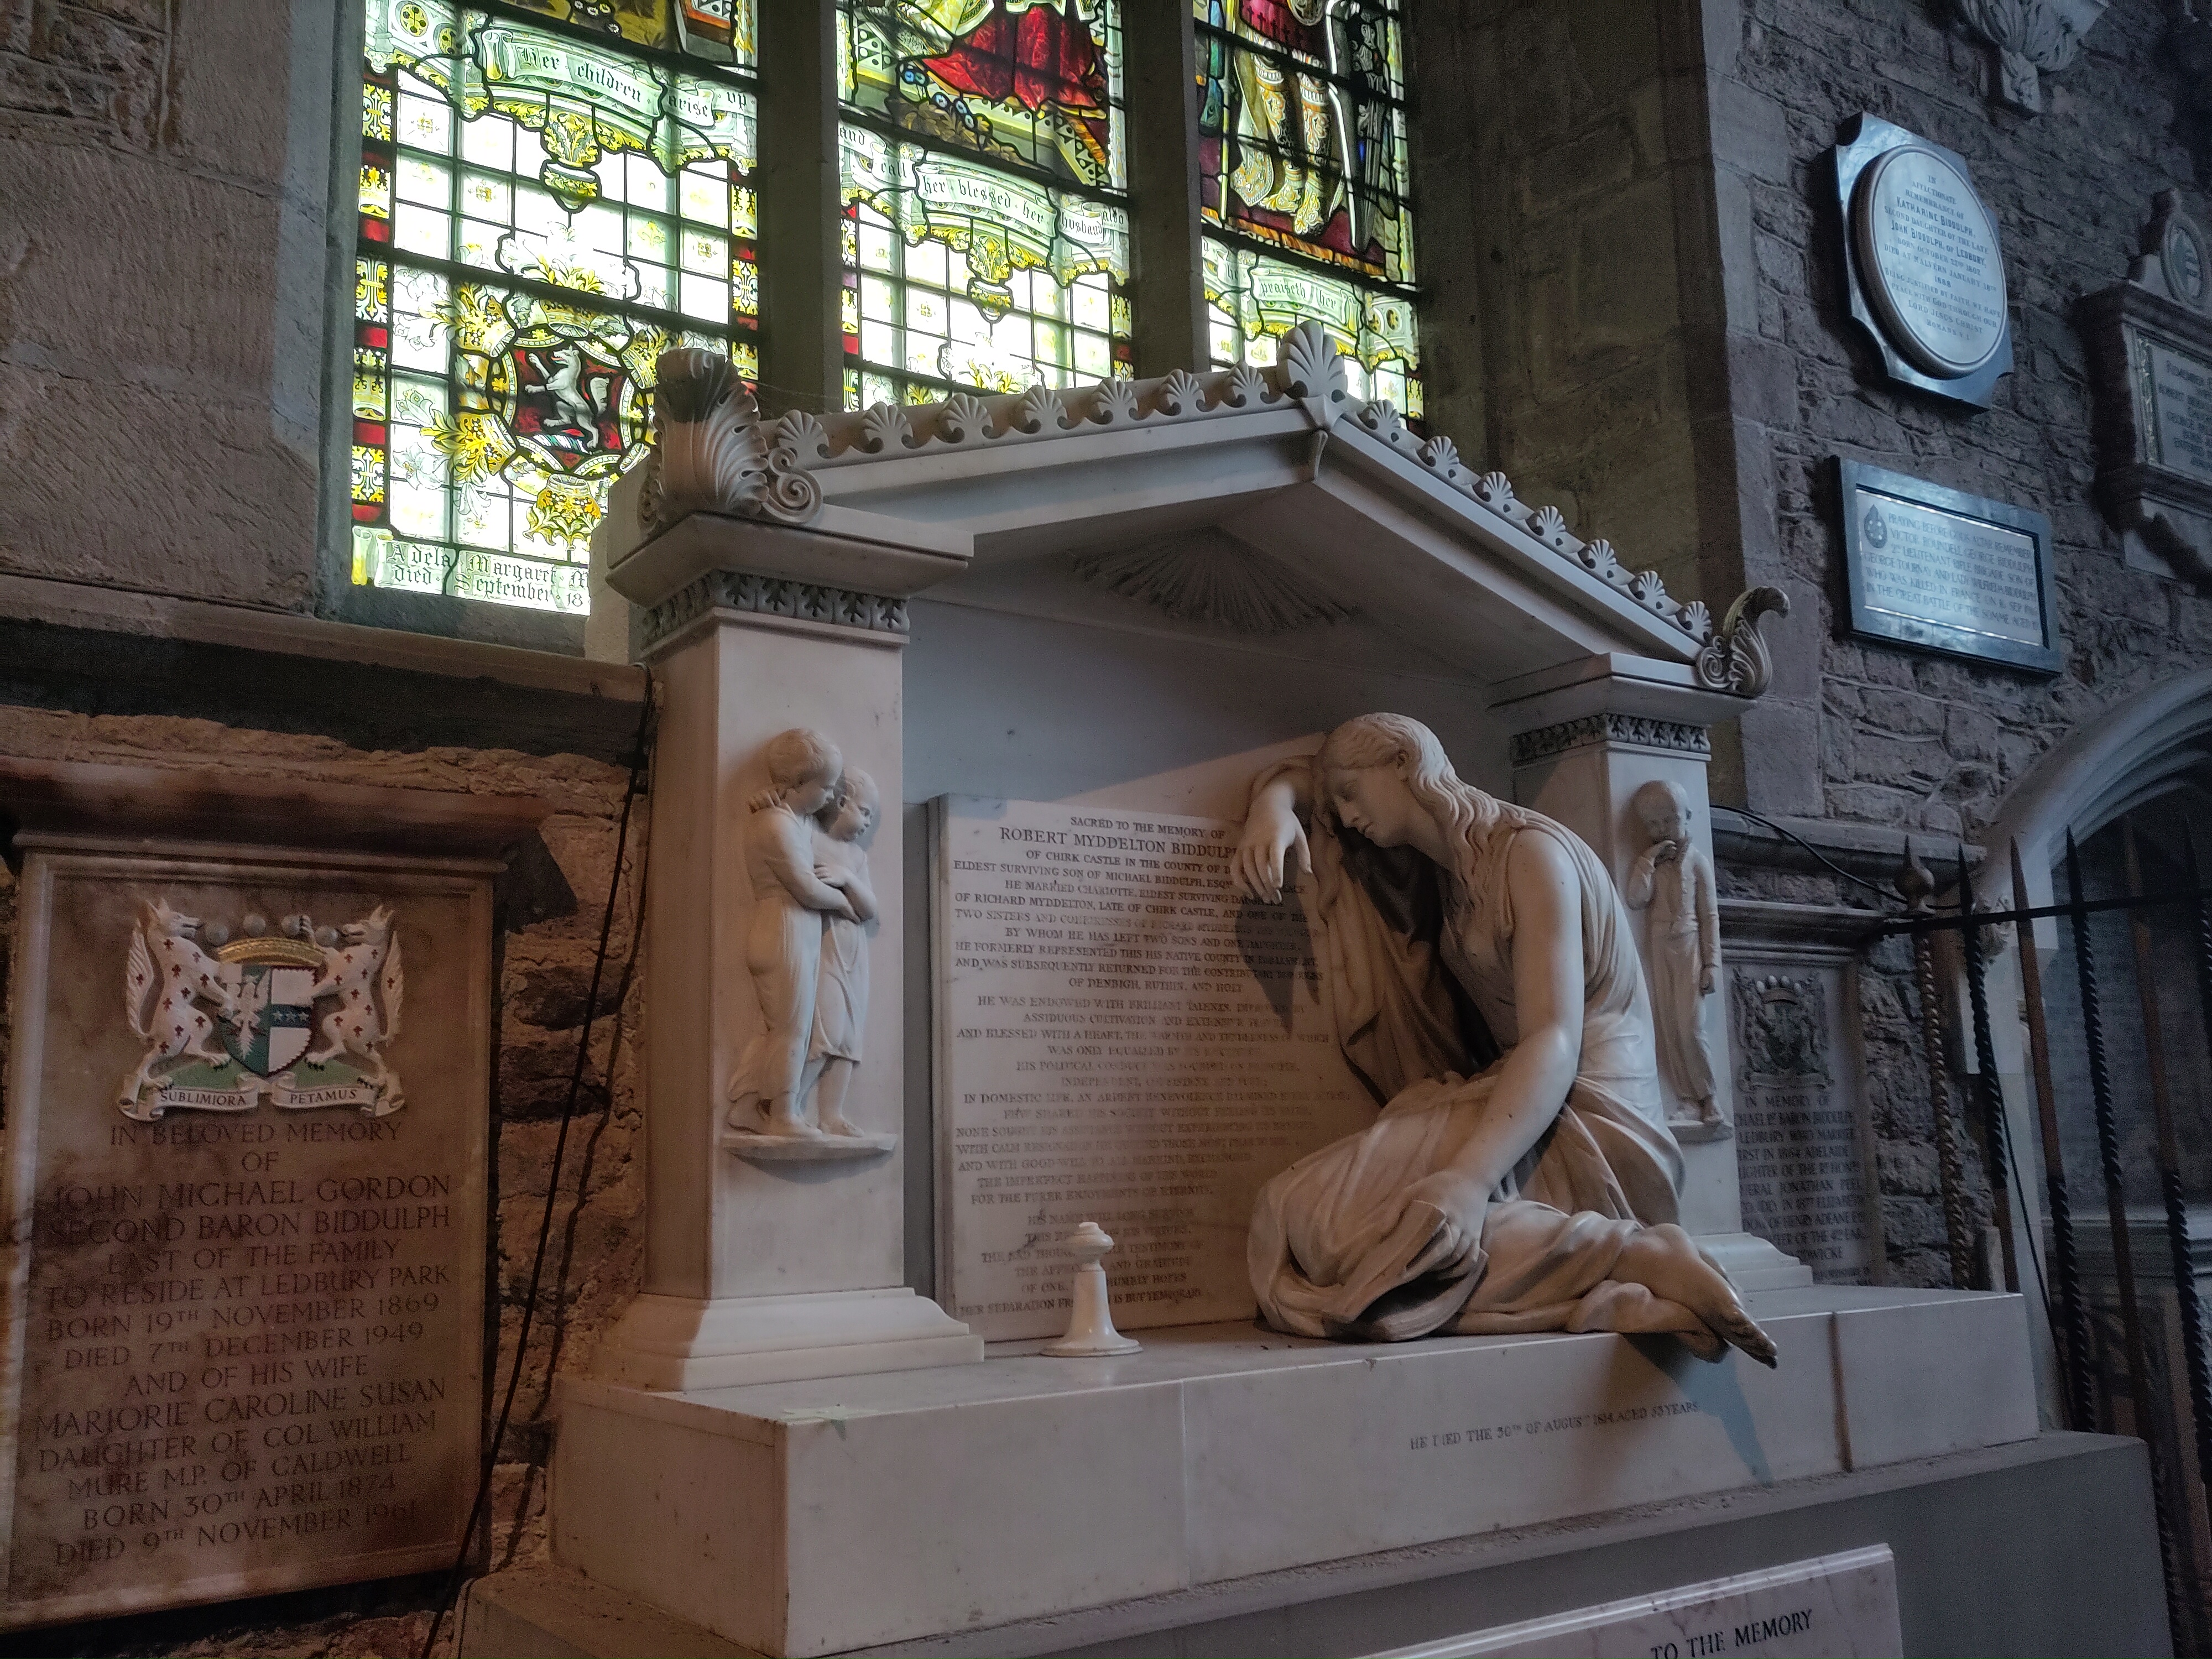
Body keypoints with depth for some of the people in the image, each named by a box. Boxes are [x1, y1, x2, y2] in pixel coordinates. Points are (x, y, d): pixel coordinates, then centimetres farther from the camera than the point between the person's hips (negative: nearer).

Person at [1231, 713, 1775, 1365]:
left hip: (1584, 1122, -9)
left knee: (1327, 1214, -29)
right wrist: (1275, 805, 5)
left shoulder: (1531, 851, -6)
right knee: (1303, 1207, -13)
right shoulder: (1443, 864, 20)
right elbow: (1302, 778, 31)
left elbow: (1556, 1042, -19)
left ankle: (1630, 1254, -27)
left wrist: (1468, 1177, -35)